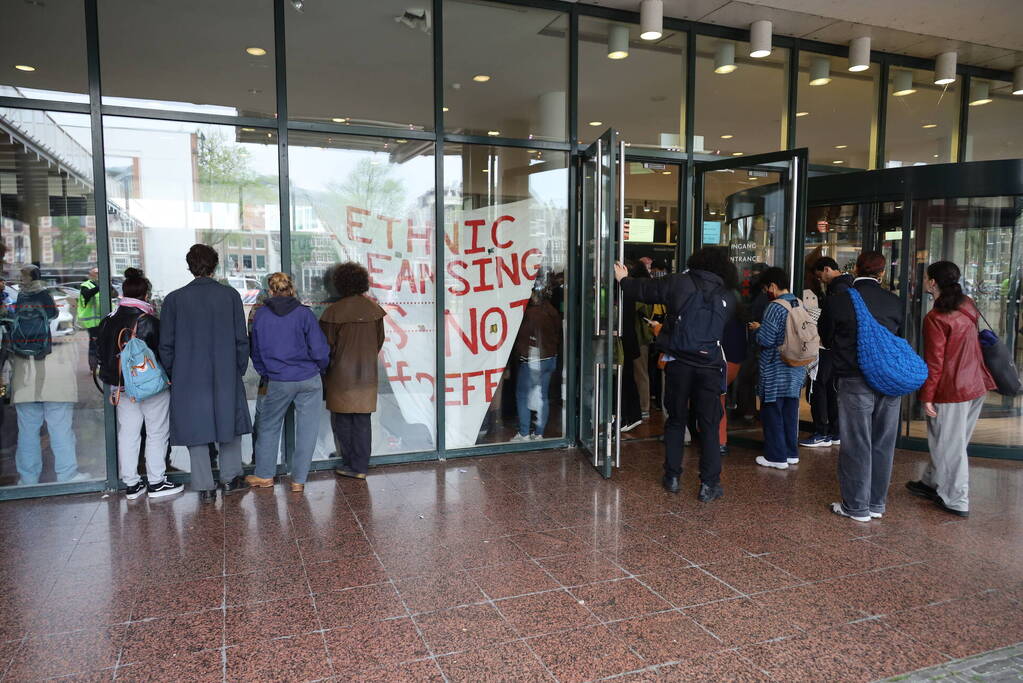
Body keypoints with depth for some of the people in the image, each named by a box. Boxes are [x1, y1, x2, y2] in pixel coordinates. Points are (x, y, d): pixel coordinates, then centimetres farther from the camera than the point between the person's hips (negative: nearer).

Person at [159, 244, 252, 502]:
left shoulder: (175, 299, -3)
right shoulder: (230, 295, -3)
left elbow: (166, 344, 0)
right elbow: (241, 339, -1)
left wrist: (172, 375, 11)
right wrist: (239, 370, 9)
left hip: (189, 377, 0)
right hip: (226, 376, 1)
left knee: (197, 430, 8)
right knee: (229, 422, 17)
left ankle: (205, 487, 13)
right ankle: (230, 478, 23)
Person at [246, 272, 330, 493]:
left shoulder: (260, 315, -1)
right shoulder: (304, 313, -9)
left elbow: (256, 352, 9)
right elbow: (320, 351, -9)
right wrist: (320, 367, 11)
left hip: (278, 382, 2)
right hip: (309, 380, -1)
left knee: (268, 426, 19)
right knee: (306, 429, 7)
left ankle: (264, 475, 27)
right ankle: (298, 480, 11)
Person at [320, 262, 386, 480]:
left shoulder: (334, 311, -12)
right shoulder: (373, 308, -1)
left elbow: (327, 345, -7)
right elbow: (380, 340, 8)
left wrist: (329, 365, 11)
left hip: (341, 374, -3)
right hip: (367, 373, 4)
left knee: (341, 420, 10)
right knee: (363, 421, 9)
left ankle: (350, 464, 14)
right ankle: (361, 467, 12)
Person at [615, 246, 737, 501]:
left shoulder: (679, 282, -4)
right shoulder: (728, 296, 3)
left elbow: (643, 289, 7)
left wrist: (624, 280, 24)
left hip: (678, 363, 0)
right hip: (710, 366, 0)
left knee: (676, 420, 14)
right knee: (709, 425, 7)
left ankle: (672, 477, 21)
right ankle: (709, 484, 8)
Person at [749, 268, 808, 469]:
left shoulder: (775, 307, -18)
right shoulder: (800, 305, 6)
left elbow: (766, 340, -20)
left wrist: (758, 328, 0)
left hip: (776, 371, -8)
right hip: (796, 369, 8)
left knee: (772, 412, 2)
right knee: (790, 411, 16)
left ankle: (776, 457, 7)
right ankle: (791, 452, 24)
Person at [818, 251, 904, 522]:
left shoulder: (838, 300, -7)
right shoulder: (895, 302, 2)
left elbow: (825, 339, 5)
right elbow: (902, 340, 15)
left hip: (855, 382, -3)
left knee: (856, 445, 4)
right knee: (883, 444, 12)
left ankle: (857, 507, 11)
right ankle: (877, 504, 23)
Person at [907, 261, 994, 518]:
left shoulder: (936, 318, -20)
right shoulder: (969, 306, 3)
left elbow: (934, 362, -19)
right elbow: (970, 345, 15)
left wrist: (926, 397, -13)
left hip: (951, 391, -8)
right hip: (977, 386, 8)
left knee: (950, 445, 5)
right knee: (950, 441, 19)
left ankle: (956, 501, 14)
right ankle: (932, 483, 34)